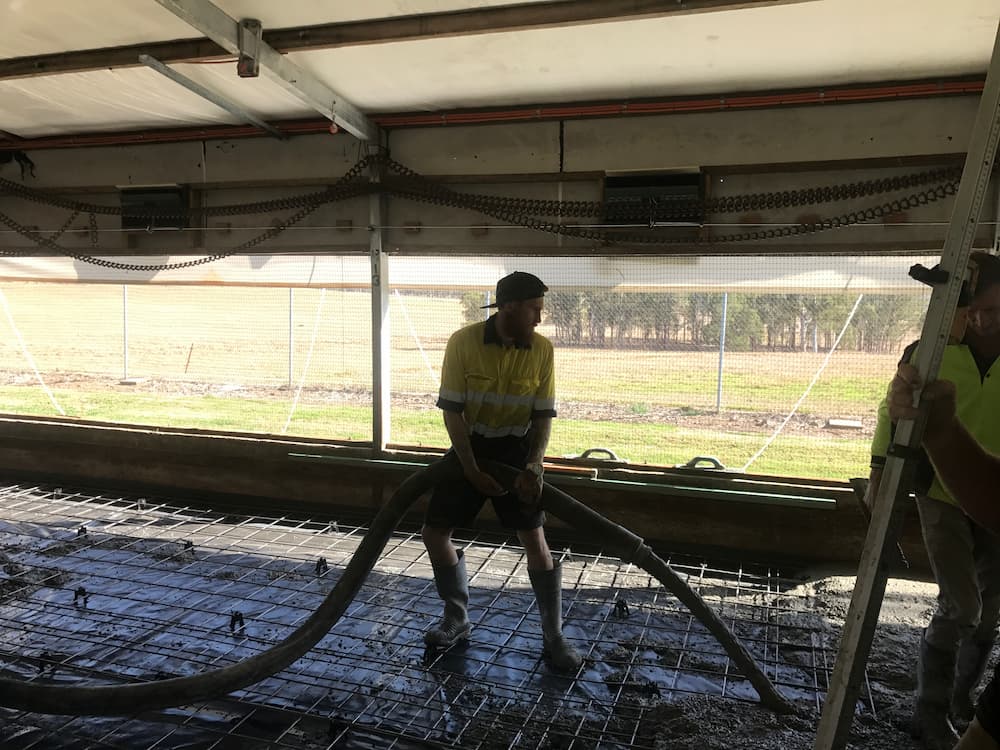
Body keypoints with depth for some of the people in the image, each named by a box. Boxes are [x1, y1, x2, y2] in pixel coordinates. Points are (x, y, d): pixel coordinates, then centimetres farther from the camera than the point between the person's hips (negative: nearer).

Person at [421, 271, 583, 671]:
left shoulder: (542, 349, -12)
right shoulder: (463, 342, -17)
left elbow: (543, 415, -6)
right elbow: (452, 411, -14)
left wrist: (532, 467, -21)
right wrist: (472, 470, -19)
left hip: (515, 448, 0)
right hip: (470, 444, 1)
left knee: (535, 539, -8)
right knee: (434, 532, 1)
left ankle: (554, 637, 7)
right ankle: (456, 618, 22)